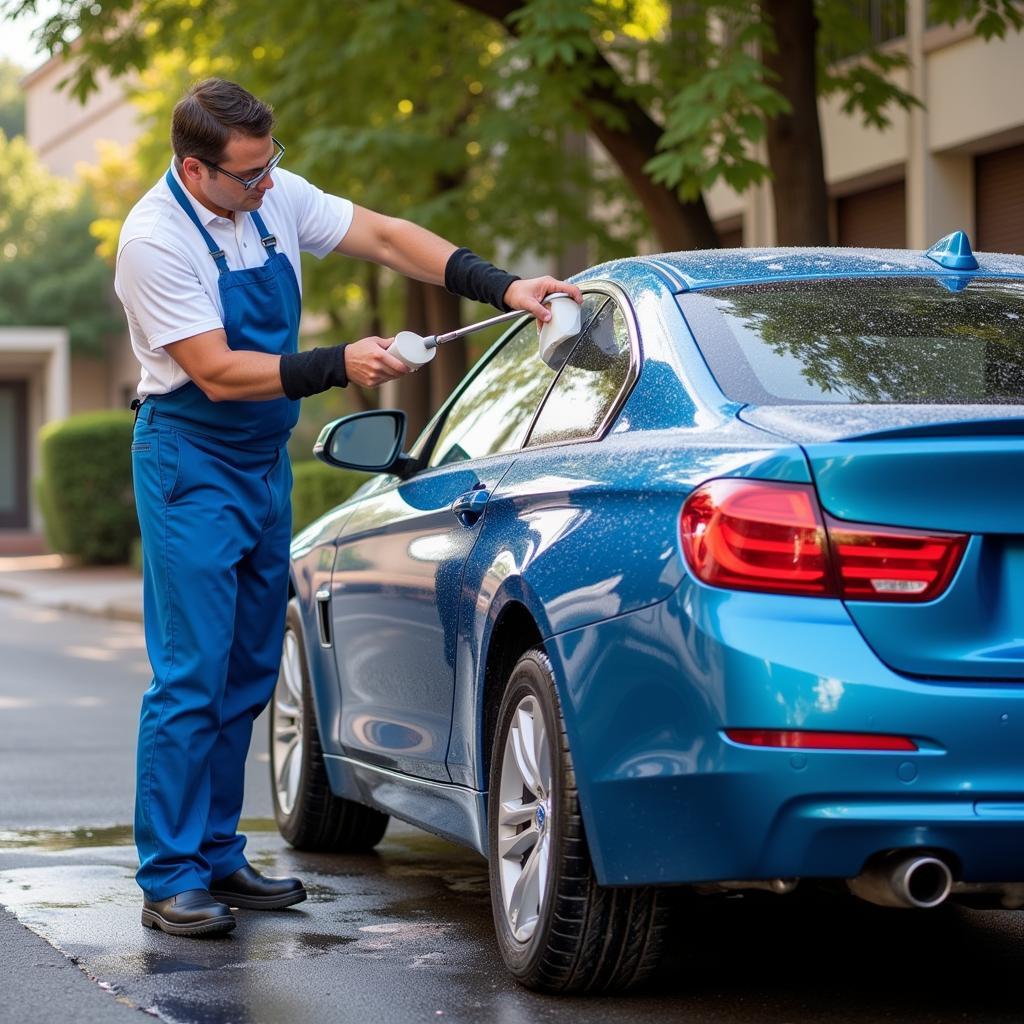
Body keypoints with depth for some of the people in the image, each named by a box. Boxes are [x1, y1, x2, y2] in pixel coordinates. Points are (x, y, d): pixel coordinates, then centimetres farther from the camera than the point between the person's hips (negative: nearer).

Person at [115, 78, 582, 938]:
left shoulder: (277, 197, 0)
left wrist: (502, 288, -7)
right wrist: (339, 366, -24)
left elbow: (387, 238, 3)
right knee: (192, 674, -10)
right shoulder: (156, 240, -19)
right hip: (191, 461, -7)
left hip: (266, 460, 8)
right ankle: (170, 880, -5)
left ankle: (218, 856, 19)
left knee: (249, 672, 10)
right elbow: (217, 374, -21)